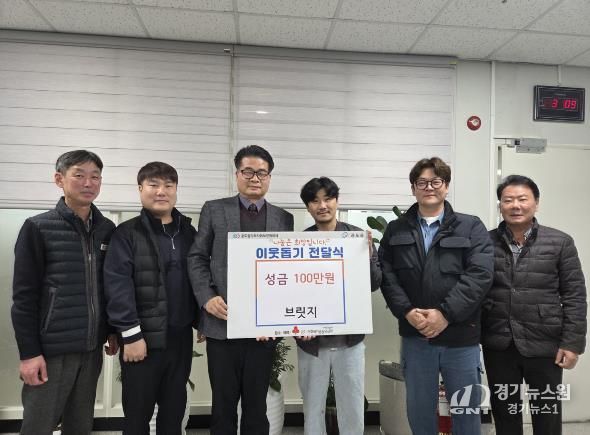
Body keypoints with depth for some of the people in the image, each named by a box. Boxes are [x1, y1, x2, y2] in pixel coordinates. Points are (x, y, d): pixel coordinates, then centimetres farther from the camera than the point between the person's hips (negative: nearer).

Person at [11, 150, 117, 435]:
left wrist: (114, 331, 12)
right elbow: (24, 297, -7)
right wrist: (29, 352, -10)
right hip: (51, 349, -4)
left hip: (92, 348, 4)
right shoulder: (38, 228, -5)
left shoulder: (108, 230, 6)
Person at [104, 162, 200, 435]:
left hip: (180, 336, 4)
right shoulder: (127, 233, -5)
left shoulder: (188, 232, 8)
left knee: (174, 411, 16)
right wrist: (130, 334, -16)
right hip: (144, 336, -3)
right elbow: (117, 284, -12)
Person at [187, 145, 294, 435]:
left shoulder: (284, 219, 8)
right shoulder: (213, 210, 4)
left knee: (256, 403, 13)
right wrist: (207, 298, -11)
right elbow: (197, 257, 2)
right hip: (222, 323, -1)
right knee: (223, 402, 12)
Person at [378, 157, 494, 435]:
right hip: (415, 336, 1)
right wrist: (406, 311, -15)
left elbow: (480, 275, -10)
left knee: (466, 410, 14)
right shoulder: (396, 230, 7)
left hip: (461, 337, -1)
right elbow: (386, 274, -2)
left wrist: (446, 314, -18)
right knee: (419, 410, 15)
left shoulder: (471, 228, 2)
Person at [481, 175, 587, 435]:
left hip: (544, 345, -1)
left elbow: (574, 296, -3)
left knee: (547, 413, 15)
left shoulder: (559, 243, -3)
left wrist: (572, 343, -8)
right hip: (498, 345, 1)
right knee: (503, 411, 16)